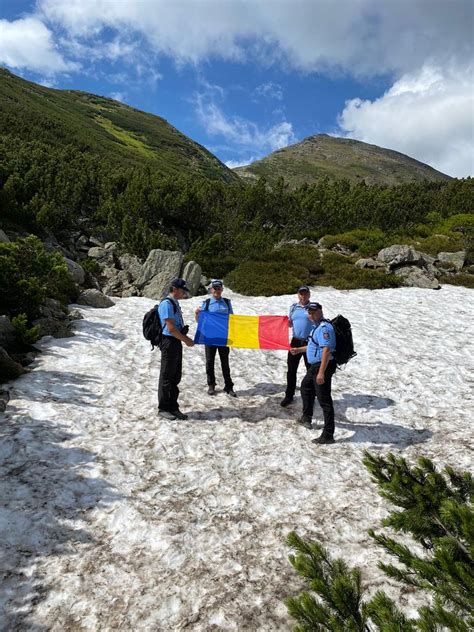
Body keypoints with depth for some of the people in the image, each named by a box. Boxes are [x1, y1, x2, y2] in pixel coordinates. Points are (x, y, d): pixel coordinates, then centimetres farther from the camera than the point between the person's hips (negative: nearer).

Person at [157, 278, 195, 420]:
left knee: (176, 376, 13)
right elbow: (171, 328, -19)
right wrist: (186, 340, -12)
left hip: (177, 342, 9)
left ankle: (173, 407, 21)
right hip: (169, 342, -9)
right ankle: (163, 408, 12)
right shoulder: (166, 304, -14)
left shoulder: (175, 303, 15)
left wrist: (186, 338, 12)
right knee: (167, 376, 0)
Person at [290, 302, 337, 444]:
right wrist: (299, 349, 35)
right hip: (315, 366, 11)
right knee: (306, 387, 29)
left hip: (323, 366, -11)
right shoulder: (317, 326, 13)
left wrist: (321, 372, -34)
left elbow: (326, 350, -29)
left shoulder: (324, 327, -21)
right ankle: (306, 417, 47)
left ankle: (328, 435, -1)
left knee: (324, 400, -7)